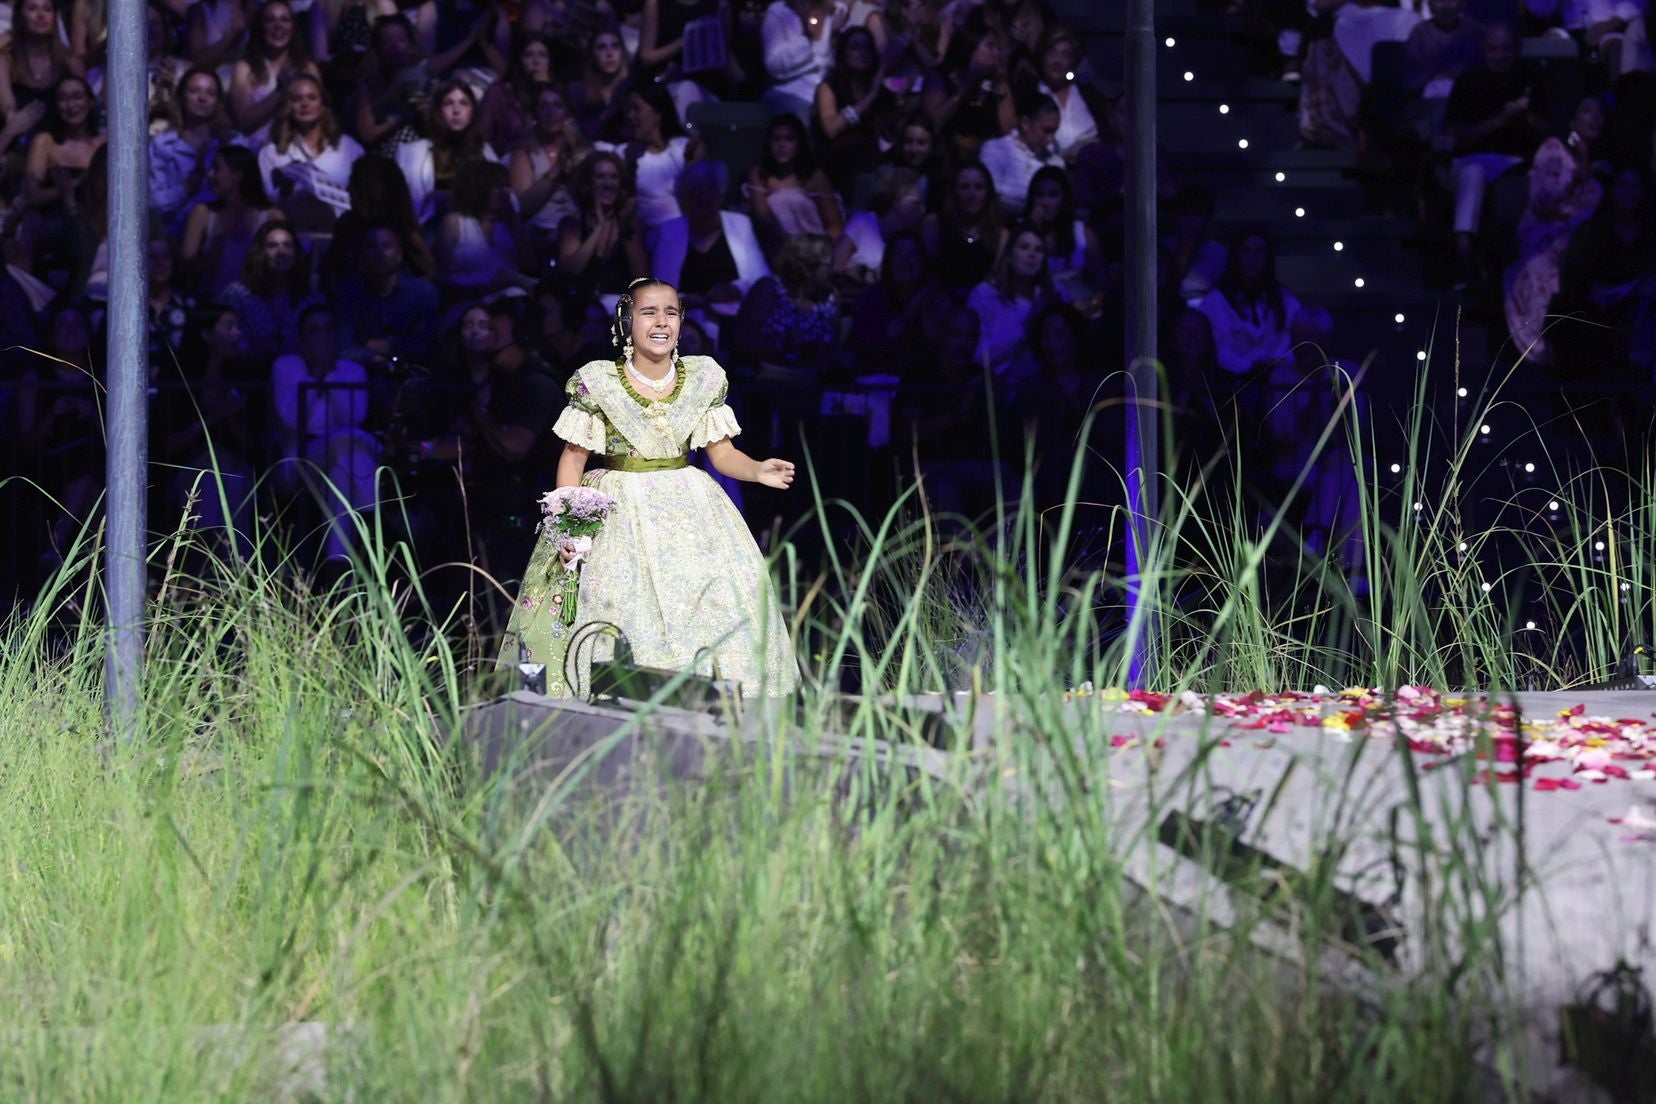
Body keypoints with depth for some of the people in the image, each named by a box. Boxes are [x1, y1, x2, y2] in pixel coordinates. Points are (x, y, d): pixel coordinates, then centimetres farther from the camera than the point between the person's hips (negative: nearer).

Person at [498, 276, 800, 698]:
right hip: (616, 513, -2)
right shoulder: (597, 382, -4)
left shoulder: (704, 379, 4)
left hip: (687, 511, 3)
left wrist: (759, 471, -14)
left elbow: (722, 453, 6)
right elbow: (573, 458, 0)